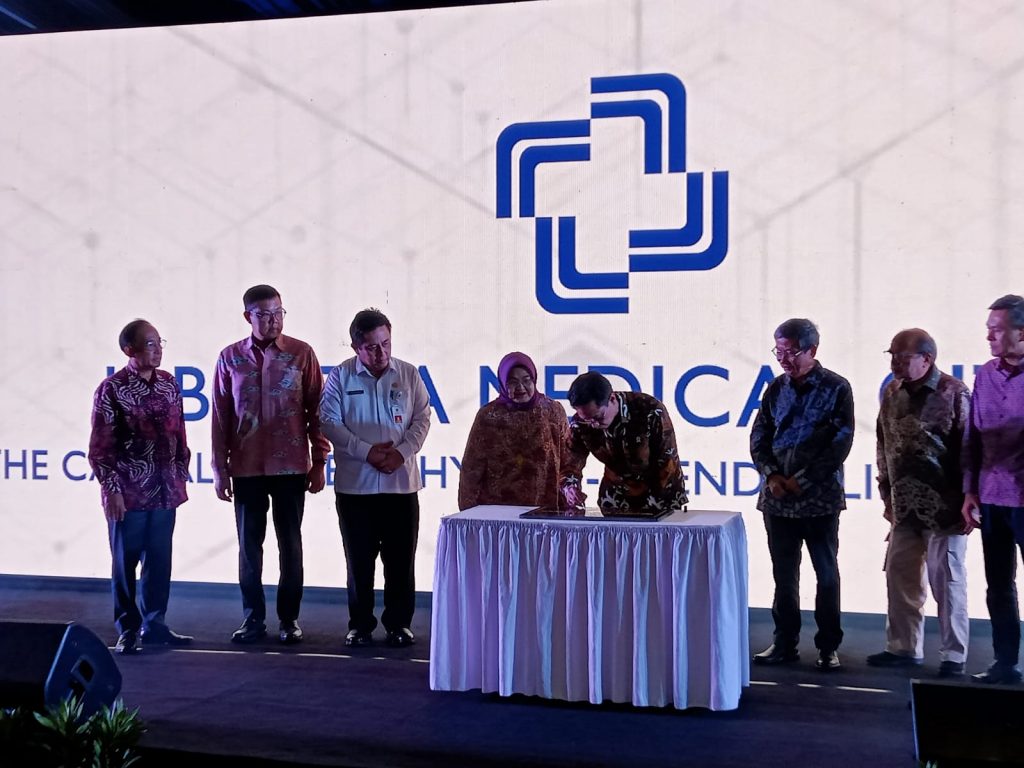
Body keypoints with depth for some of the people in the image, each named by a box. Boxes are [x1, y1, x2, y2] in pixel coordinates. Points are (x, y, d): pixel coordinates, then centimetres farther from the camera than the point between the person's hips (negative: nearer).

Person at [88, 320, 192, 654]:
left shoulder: (169, 383, 7)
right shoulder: (112, 389, -8)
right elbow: (100, 446, -8)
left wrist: (181, 476, 12)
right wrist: (111, 489, -12)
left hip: (165, 491, 5)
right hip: (129, 492, -5)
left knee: (159, 560, 12)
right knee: (125, 562, 5)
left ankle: (154, 624, 24)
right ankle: (128, 629, 15)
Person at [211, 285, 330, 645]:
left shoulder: (302, 354, -2)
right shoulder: (230, 358, 2)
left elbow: (316, 412, 0)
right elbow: (221, 417, 4)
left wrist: (319, 462, -2)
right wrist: (220, 470, 3)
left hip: (291, 467, -1)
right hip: (246, 469, 1)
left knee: (290, 544, 7)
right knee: (249, 545, 7)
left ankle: (289, 618, 17)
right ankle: (253, 617, 18)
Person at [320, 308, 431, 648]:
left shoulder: (409, 374, 5)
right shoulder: (341, 376, 0)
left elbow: (422, 419, 4)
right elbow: (330, 422, -5)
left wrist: (401, 452, -12)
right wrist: (366, 451, -14)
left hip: (401, 482, 1)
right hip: (354, 484, -1)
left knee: (401, 559, 5)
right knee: (359, 559, 6)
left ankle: (399, 623, 17)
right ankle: (360, 623, 18)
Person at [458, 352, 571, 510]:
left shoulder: (553, 411, 4)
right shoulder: (488, 415, 1)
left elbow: (568, 462, 5)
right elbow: (472, 467, 3)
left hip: (544, 507, 1)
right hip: (497, 507, -1)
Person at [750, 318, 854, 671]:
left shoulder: (836, 388, -4)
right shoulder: (776, 388, 9)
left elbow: (841, 442, -9)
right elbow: (758, 437, 10)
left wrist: (803, 480, -12)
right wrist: (771, 475, -6)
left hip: (819, 497, -4)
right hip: (778, 497, 4)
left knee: (827, 574, 3)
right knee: (784, 574, 10)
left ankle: (828, 646, 13)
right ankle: (785, 643, 19)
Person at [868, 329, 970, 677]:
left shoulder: (953, 393, -10)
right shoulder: (892, 393, 7)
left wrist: (966, 503, -10)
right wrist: (887, 496, 14)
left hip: (944, 507, -6)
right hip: (905, 507, 6)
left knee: (947, 581, 2)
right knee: (900, 577, 10)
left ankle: (953, 655, 12)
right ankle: (904, 647, 22)